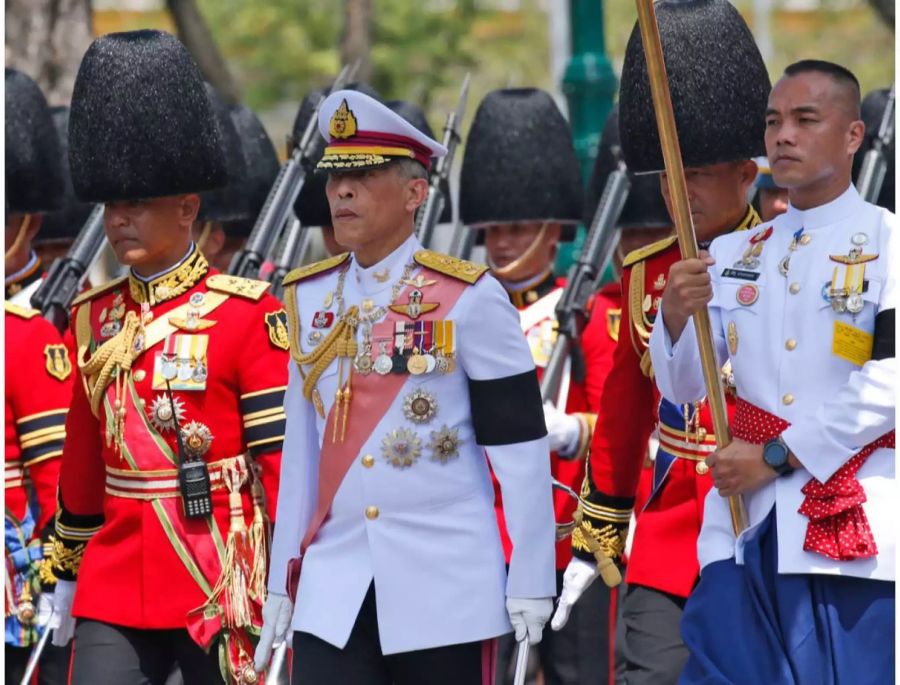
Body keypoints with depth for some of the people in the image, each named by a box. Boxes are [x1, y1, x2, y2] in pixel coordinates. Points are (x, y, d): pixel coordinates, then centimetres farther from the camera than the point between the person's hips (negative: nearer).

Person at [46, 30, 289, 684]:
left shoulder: (248, 315, -6)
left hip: (220, 590, -4)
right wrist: (69, 572, 22)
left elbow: (287, 457, -8)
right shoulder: (94, 317, 11)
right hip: (113, 592, 4)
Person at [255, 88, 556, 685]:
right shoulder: (310, 299, 10)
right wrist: (282, 582, 14)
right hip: (332, 593, 4)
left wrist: (531, 585, -8)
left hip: (446, 589, -4)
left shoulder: (469, 299, -4)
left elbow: (522, 450, -5)